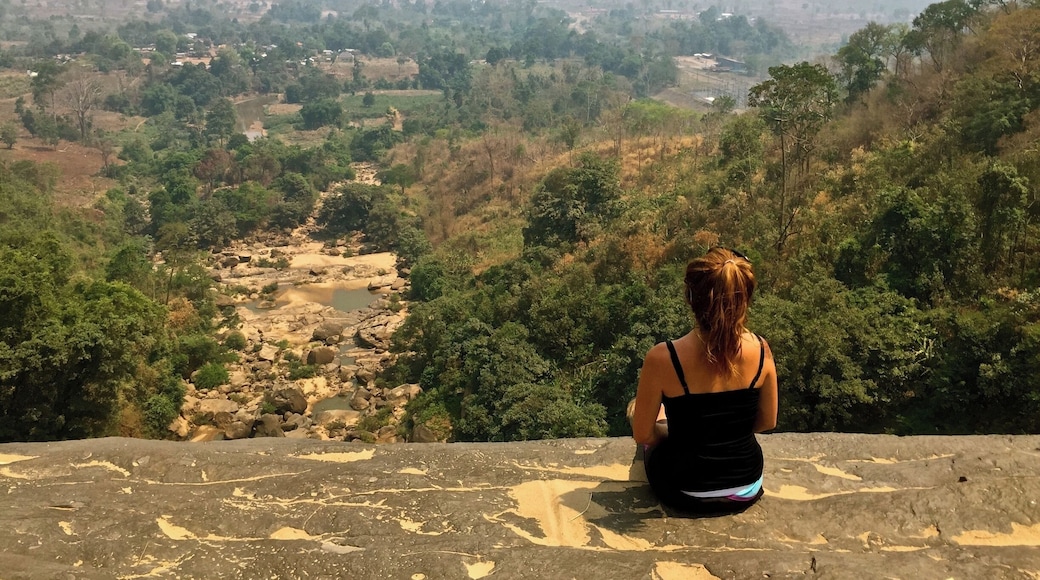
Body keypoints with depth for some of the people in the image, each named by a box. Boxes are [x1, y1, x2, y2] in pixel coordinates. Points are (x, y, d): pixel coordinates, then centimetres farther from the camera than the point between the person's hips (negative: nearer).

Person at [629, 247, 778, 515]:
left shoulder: (662, 358, -27)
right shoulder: (761, 350, -17)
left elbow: (642, 434, -15)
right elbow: (767, 422, -2)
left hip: (685, 494, -3)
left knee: (637, 407, 25)